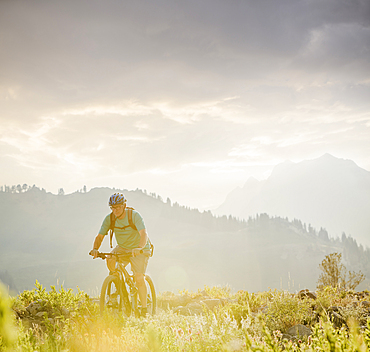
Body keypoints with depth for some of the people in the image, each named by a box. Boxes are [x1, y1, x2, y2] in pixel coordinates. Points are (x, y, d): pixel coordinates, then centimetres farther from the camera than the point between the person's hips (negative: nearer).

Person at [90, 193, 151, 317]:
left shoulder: (134, 215, -24)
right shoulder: (109, 218, -13)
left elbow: (144, 234, -35)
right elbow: (99, 236, -12)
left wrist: (139, 248, -54)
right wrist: (95, 249, -32)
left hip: (139, 249, -4)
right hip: (122, 247, 4)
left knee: (139, 278, -17)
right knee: (110, 259, -25)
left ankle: (144, 308, -3)